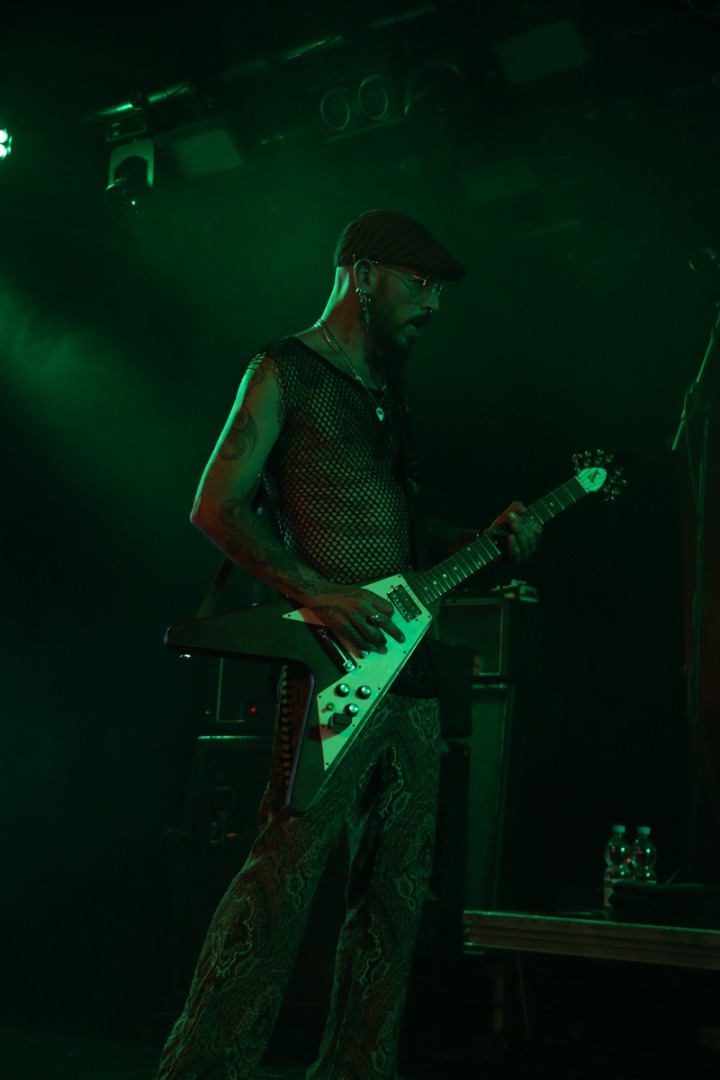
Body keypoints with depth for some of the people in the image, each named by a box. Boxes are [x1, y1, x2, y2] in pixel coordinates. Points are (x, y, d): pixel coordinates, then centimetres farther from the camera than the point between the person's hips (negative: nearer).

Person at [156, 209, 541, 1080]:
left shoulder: (387, 390, 24)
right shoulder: (287, 370, 0)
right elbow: (218, 504, -8)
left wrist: (485, 540, 11)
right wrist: (316, 593, -19)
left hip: (410, 669, 9)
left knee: (396, 889, 9)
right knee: (285, 870, -15)